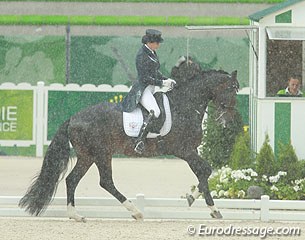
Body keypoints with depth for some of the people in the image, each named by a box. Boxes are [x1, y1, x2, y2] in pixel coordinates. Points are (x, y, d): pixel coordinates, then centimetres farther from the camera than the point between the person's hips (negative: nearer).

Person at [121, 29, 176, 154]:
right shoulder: (142, 55, -18)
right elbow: (145, 78, -20)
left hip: (151, 89, 11)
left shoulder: (152, 52, 12)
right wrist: (162, 83, -16)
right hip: (142, 89, -11)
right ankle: (139, 141, -31)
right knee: (155, 112, -30)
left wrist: (166, 79, 8)